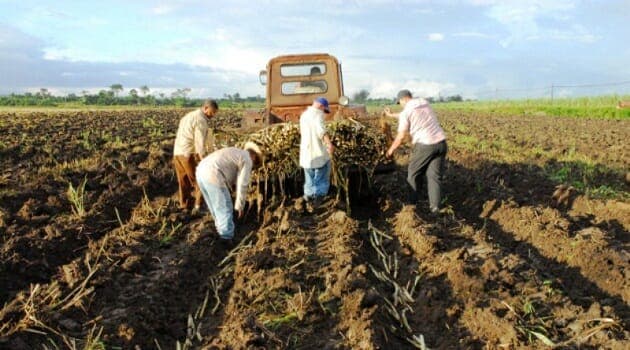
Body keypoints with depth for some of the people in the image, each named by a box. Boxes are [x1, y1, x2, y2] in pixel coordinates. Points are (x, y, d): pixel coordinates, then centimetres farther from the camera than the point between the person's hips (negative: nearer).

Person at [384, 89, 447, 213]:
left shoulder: (406, 111, -3)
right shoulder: (425, 103, 17)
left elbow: (401, 136, -2)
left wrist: (391, 150, 14)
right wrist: (391, 115, 45)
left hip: (425, 145, -6)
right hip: (441, 142, 6)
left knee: (414, 174, 14)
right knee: (434, 175, 6)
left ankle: (412, 202, 22)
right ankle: (435, 207, -1)